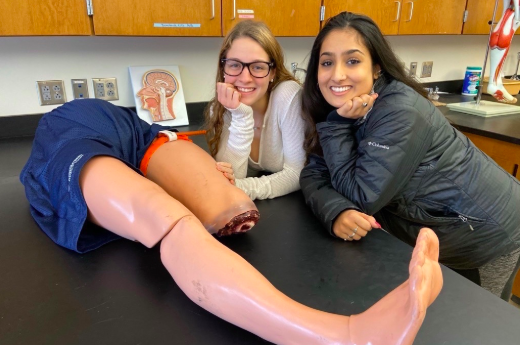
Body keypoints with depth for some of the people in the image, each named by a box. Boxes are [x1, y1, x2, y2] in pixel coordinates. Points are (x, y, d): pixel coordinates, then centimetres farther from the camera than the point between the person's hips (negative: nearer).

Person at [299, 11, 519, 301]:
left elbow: (362, 196, -32)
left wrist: (338, 124, -32)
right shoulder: (340, 109, -11)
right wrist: (337, 213, -36)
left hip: (486, 232, -6)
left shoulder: (400, 114, -34)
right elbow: (313, 174, -17)